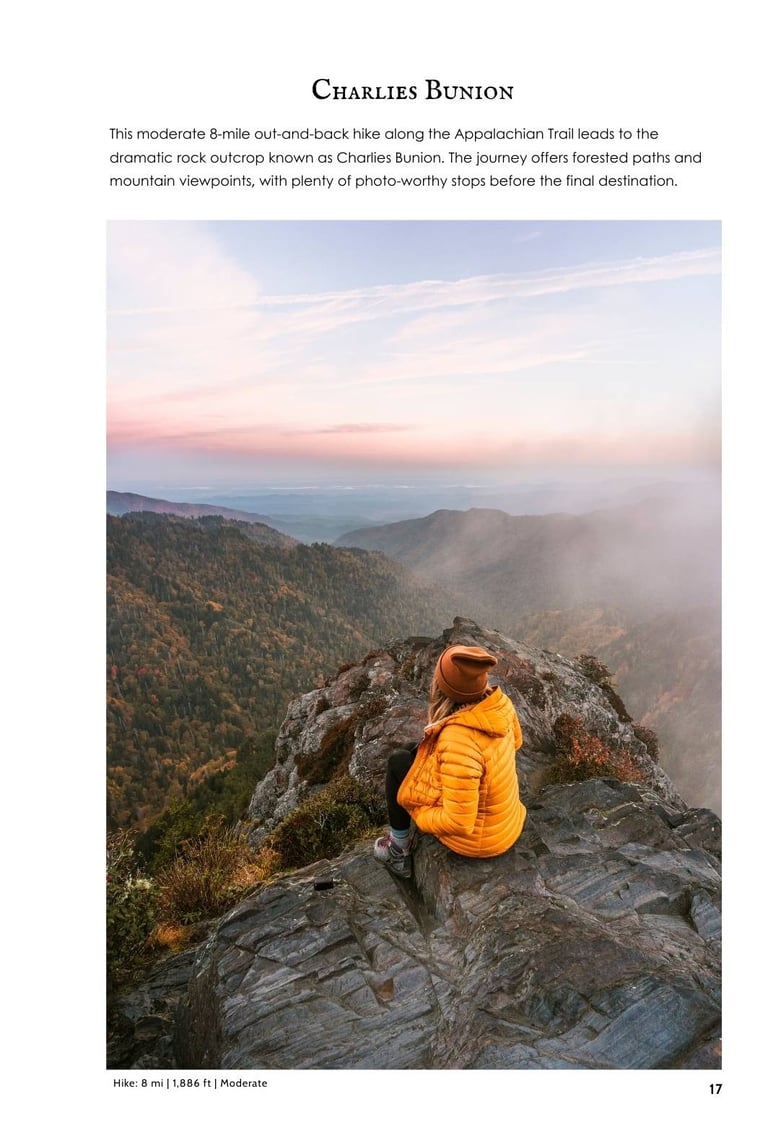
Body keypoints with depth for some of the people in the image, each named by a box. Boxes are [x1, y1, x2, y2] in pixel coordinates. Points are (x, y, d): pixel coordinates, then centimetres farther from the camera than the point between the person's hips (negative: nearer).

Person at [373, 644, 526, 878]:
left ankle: (399, 849, 24)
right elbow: (515, 741, 7)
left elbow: (459, 822, -31)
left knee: (399, 762, 5)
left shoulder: (459, 742, -38)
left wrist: (419, 814, -13)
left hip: (477, 838, -6)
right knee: (416, 752, 17)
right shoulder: (498, 703, -16)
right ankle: (413, 832, 35)